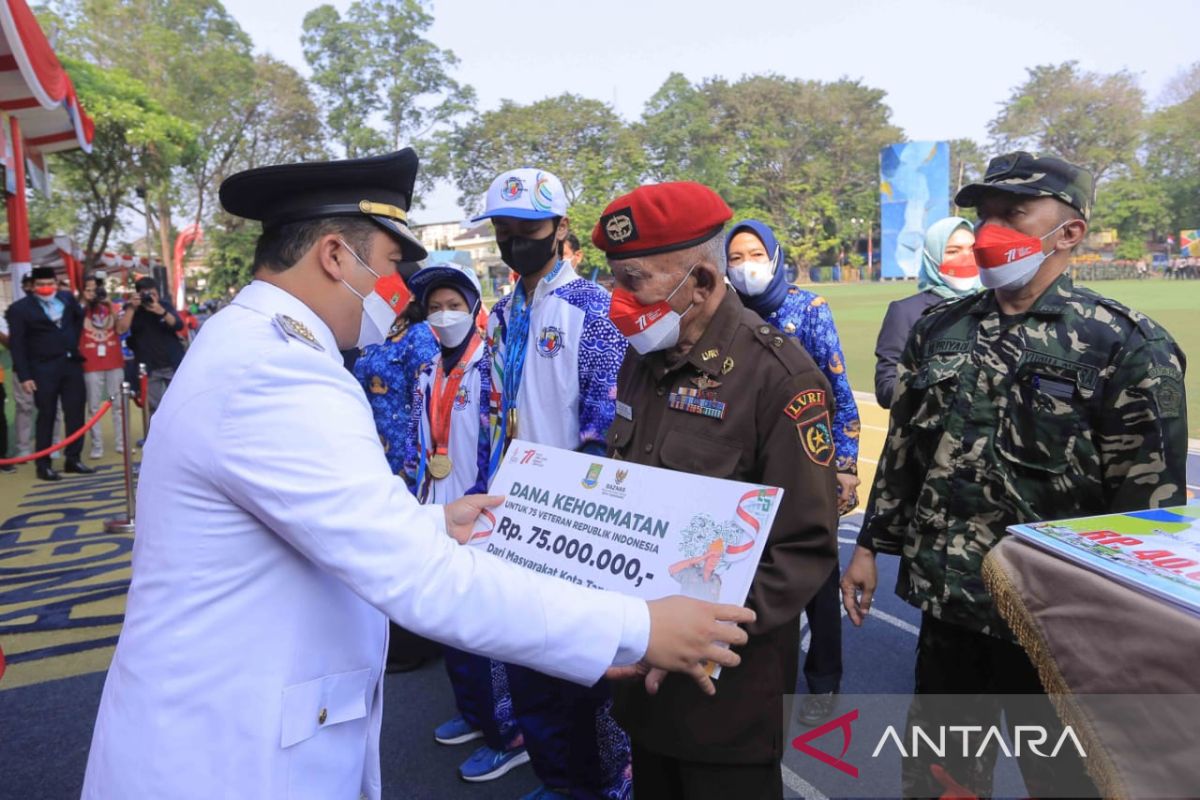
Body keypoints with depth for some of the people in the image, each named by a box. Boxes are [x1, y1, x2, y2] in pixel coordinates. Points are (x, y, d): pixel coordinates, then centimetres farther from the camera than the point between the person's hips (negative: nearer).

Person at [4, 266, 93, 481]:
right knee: (46, 416, 1)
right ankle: (43, 465, 10)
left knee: (75, 413, 6)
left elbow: (80, 317, 26)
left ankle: (73, 459, 17)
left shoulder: (68, 298, 7)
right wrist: (24, 376, -11)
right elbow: (17, 344, -6)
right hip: (43, 369, -4)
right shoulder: (19, 308, -6)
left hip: (72, 363, 4)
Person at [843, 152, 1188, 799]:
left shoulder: (1128, 347, -11)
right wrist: (870, 546, 11)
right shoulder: (937, 331, 4)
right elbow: (902, 450, 11)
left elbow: (1152, 503, -10)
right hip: (945, 605, 5)